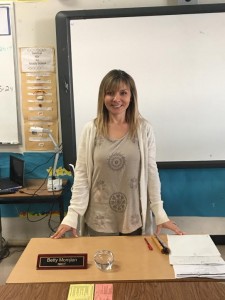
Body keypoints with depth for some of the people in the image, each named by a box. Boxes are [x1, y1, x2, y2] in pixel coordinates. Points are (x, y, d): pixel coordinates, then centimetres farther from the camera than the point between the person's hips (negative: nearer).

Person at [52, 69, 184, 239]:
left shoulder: (144, 129, -5)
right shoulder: (91, 130, -5)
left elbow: (151, 172, -2)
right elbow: (81, 175, -4)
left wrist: (160, 214, -3)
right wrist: (73, 215, -9)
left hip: (135, 220, 0)